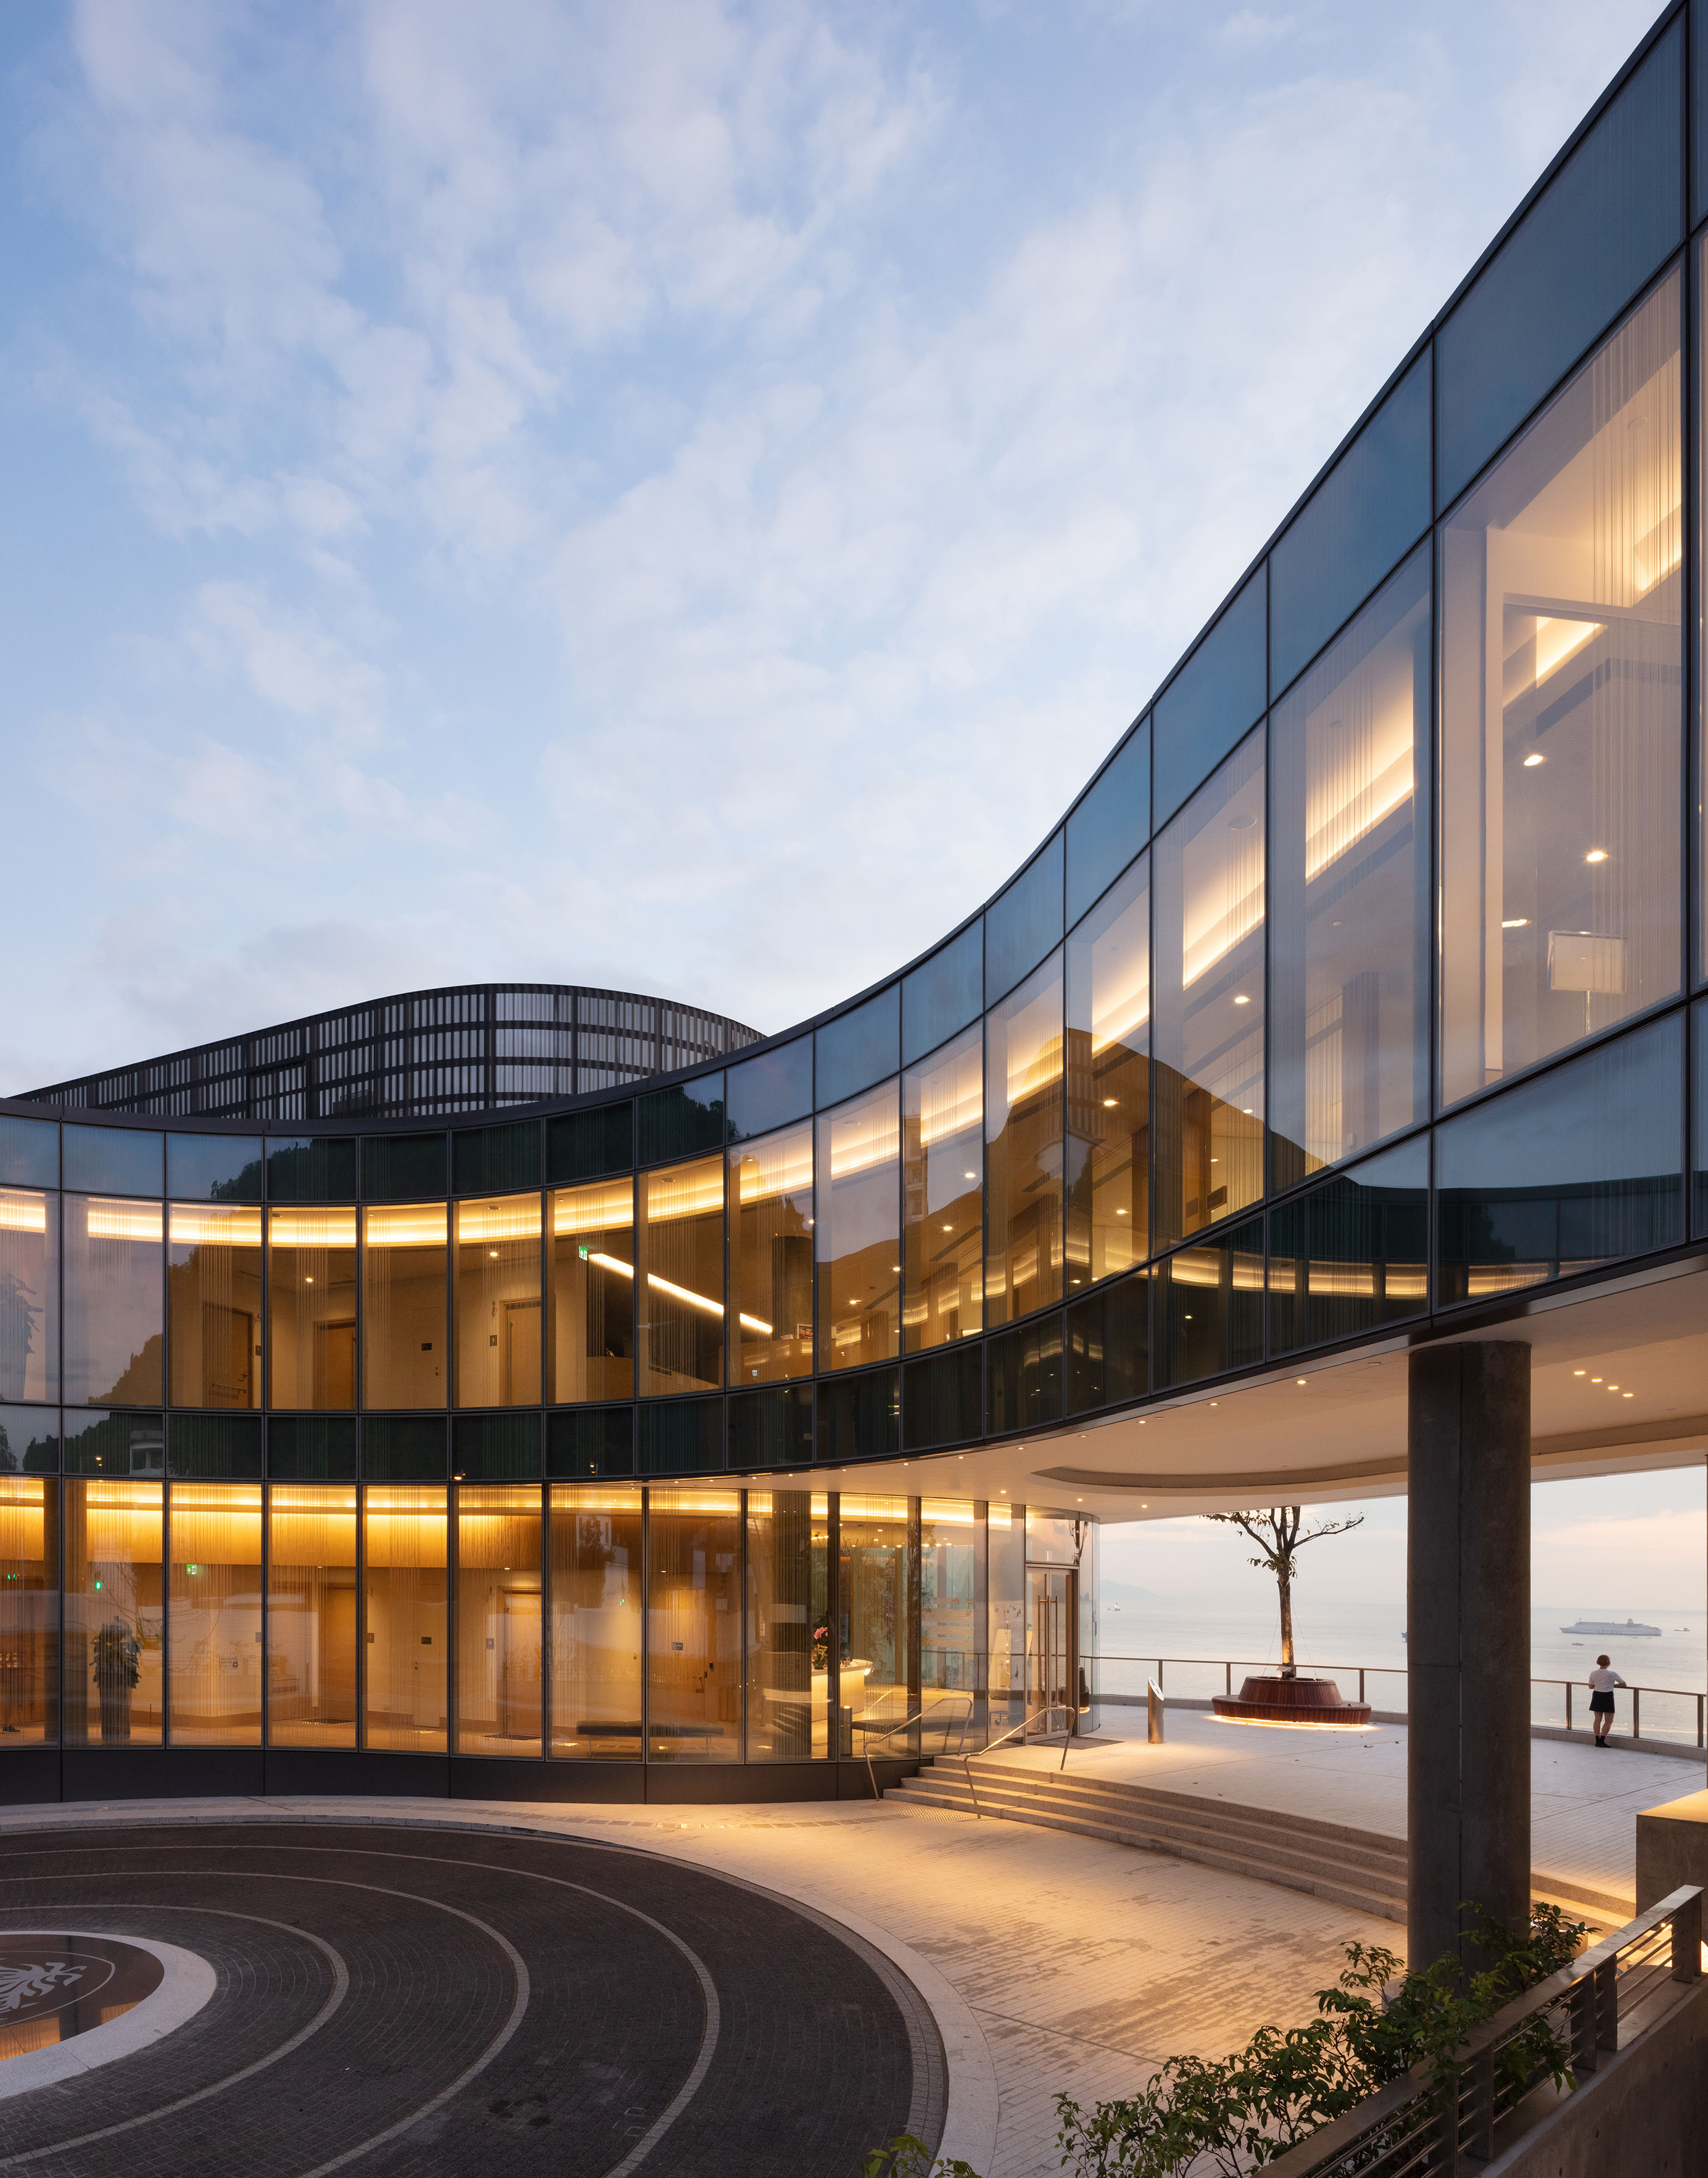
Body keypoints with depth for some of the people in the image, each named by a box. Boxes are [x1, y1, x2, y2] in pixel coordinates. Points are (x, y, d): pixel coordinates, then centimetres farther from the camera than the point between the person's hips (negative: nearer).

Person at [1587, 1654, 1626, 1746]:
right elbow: (1624, 1684, 1)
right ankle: (1602, 1740, -4)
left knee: (1598, 1719, 12)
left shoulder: (1593, 1674, -2)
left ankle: (1597, 1741, 11)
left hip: (1597, 1696, 4)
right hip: (1608, 1697, -4)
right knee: (1609, 1721, 5)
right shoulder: (1612, 1674, -11)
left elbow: (1591, 1686, 10)